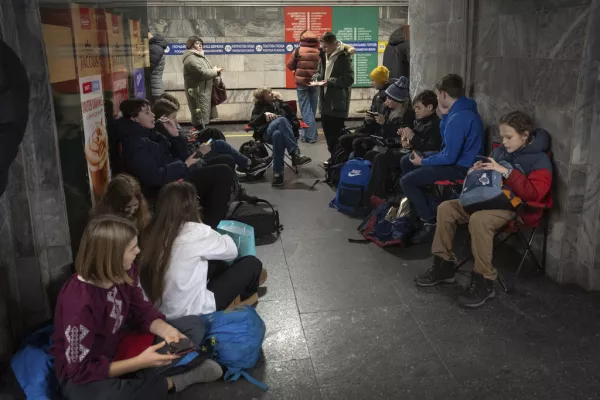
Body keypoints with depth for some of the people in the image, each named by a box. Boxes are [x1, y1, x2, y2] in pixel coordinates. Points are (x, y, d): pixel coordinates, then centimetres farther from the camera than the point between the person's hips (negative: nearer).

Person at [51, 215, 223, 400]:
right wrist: (140, 362, -32)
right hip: (82, 376, -7)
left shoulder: (125, 272, -12)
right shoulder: (79, 301, -33)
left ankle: (136, 382, -13)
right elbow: (82, 370, -27)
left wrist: (166, 329, -21)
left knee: (194, 325, 1)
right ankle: (171, 383, -14)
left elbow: (142, 312, 1)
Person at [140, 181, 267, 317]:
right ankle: (243, 296, 36)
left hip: (163, 311, 7)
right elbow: (231, 251, -4)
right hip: (192, 312, -7)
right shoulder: (195, 232, -21)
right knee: (252, 264, 6)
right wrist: (219, 237, 16)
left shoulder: (152, 233, -3)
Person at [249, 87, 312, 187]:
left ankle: (278, 173, -45)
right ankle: (295, 153, -47)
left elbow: (293, 116, 22)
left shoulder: (280, 103, 29)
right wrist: (264, 114, -11)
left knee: (278, 134, -39)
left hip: (283, 131, 2)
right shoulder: (258, 108, 23)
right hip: (267, 132, -2)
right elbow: (252, 123, 5)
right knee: (281, 120, -36)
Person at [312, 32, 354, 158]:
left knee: (336, 132, -3)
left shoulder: (344, 57, -13)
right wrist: (316, 79, -2)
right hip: (325, 100, 8)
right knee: (327, 130, 13)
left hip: (338, 102, -8)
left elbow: (349, 79, -17)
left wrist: (329, 82, -20)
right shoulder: (324, 55, 10)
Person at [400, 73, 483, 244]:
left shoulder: (459, 118, -26)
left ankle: (431, 222, -10)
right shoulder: (461, 109, 6)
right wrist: (444, 114, 7)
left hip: (460, 166, -11)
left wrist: (423, 162, -12)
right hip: (457, 157, 11)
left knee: (406, 181, -18)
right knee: (405, 161, 13)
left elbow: (449, 157, -26)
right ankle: (419, 203, 17)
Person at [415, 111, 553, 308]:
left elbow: (534, 194, -24)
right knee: (446, 208, -5)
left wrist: (506, 172, -29)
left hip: (515, 208, -8)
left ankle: (484, 282, -25)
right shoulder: (500, 151, 11)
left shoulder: (539, 160, -8)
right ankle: (444, 265, 2)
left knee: (478, 220, -36)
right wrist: (479, 172, -1)